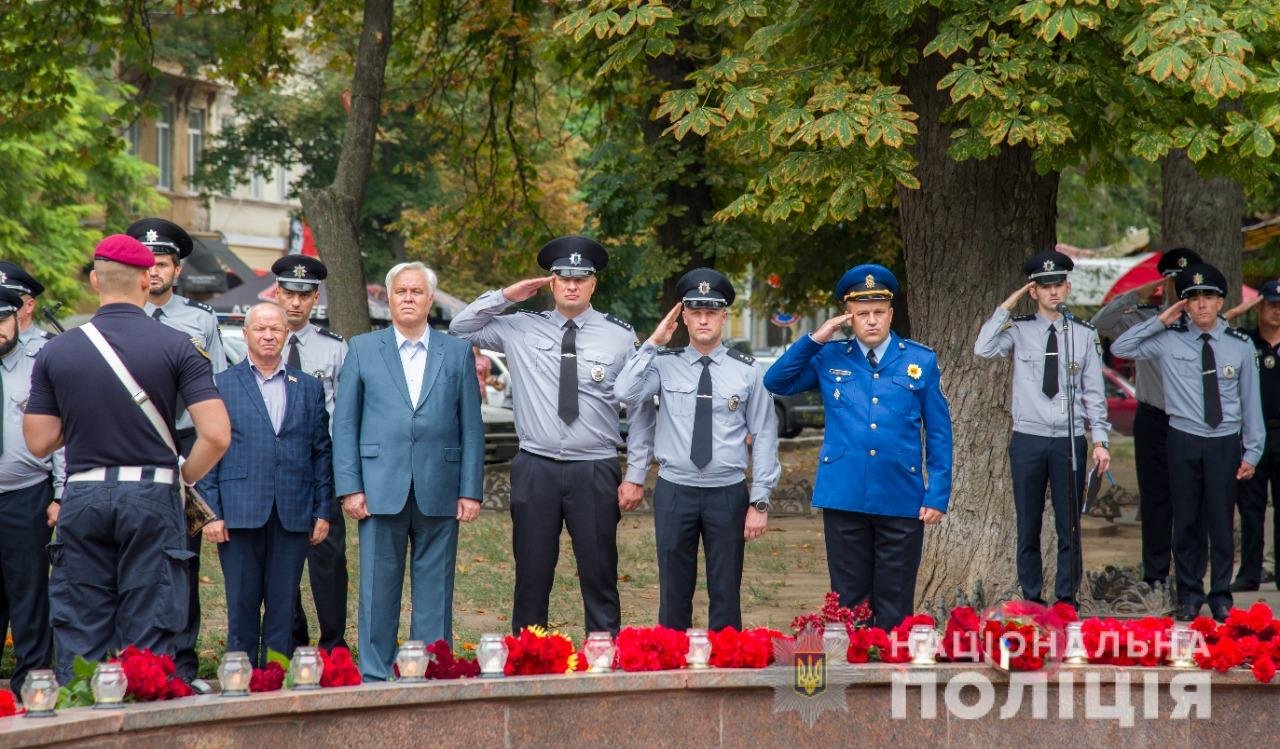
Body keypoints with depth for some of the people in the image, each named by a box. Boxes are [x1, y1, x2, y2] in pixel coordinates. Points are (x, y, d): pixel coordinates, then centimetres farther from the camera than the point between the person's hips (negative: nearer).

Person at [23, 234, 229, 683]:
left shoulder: (56, 351, 2)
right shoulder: (176, 347, -5)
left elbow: (39, 443, 5)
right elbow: (216, 435, -12)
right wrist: (186, 475, 5)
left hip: (82, 496, 2)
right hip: (152, 495, -2)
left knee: (79, 636, 9)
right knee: (148, 638, 4)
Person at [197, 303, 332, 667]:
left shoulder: (309, 387, 13)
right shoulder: (222, 385, 6)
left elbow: (322, 452, 12)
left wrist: (323, 511, 5)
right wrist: (211, 512, -5)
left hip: (294, 515, 2)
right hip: (240, 513, -2)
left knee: (284, 607, 3)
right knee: (242, 606, 1)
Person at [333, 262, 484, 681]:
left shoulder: (457, 353, 10)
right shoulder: (363, 350, 9)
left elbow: (471, 427, 8)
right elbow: (344, 423, 6)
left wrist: (471, 490, 0)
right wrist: (349, 487, -3)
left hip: (439, 491, 1)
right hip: (381, 489, -1)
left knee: (435, 590, 4)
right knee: (378, 588, 1)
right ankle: (375, 679, 8)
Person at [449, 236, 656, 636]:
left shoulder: (620, 337, 1)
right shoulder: (521, 329, 5)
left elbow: (641, 409, 2)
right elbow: (459, 330, 12)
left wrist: (636, 476, -2)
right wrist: (504, 297, -1)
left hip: (595, 472, -1)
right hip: (535, 469, 1)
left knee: (600, 580, 4)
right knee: (531, 579, 7)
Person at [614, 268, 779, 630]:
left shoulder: (747, 371, 0)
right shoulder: (665, 364, 1)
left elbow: (764, 437, 0)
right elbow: (625, 392, -17)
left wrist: (760, 502, -4)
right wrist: (653, 343, -11)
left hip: (728, 493, 0)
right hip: (675, 492, 0)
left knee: (726, 594, 7)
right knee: (674, 592, 8)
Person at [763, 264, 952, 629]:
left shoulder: (921, 361, 4)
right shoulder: (829, 358, 6)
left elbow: (939, 433, 5)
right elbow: (776, 382, 4)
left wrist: (937, 496, -2)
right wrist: (814, 339, -4)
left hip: (902, 500, -1)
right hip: (844, 498, 1)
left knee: (894, 606, 5)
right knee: (848, 601, 7)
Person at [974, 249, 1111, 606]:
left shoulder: (1084, 334, 4)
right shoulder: (1019, 329, 1)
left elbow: (1094, 391, 6)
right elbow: (983, 349, -17)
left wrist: (1101, 440, 0)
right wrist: (1007, 306, -11)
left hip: (1070, 440, 1)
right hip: (1028, 439, 0)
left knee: (1070, 526, 4)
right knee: (1028, 526, 7)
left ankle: (1067, 598, 13)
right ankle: (1031, 598, 16)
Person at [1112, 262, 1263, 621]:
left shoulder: (1241, 345, 1)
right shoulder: (1169, 340, 0)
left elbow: (1251, 400, 5)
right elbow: (1120, 348, 0)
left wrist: (1252, 451, 5)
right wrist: (1160, 321, -6)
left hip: (1225, 443, 0)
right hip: (1184, 442, 0)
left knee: (1222, 521, 4)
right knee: (1186, 521, 7)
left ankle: (1221, 595, 17)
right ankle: (1189, 595, 19)